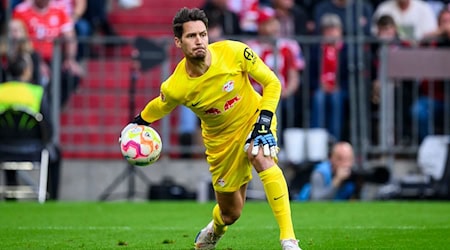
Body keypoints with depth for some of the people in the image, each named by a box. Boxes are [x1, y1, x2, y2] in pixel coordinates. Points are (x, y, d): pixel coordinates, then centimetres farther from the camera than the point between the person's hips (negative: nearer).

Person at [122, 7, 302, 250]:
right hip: (221, 138, 1)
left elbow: (272, 83, -14)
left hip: (255, 118, -1)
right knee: (230, 213, 7)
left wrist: (264, 120, -25)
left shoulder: (234, 52, -25)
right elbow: (159, 106, 2)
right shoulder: (175, 88, -24)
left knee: (262, 158, -36)